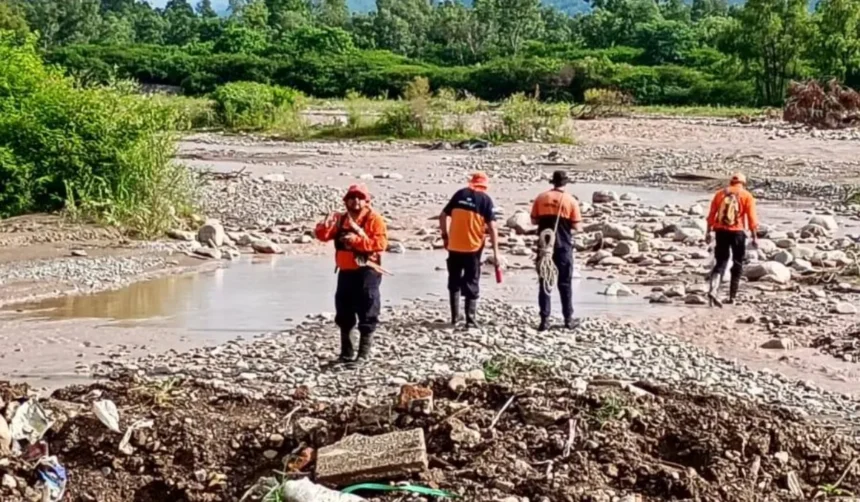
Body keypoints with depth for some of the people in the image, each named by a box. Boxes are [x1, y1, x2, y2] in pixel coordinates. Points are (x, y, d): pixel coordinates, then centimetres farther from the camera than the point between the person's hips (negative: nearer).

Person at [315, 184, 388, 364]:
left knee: (367, 315, -4)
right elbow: (322, 236, 7)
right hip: (345, 272, 6)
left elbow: (381, 243, -18)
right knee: (344, 314, 13)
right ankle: (346, 352, 24)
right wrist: (327, 225, -15)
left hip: (366, 272, -6)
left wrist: (357, 240, -23)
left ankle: (364, 353, 1)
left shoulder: (374, 219, -6)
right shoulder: (341, 219, 12)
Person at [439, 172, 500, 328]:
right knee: (472, 284, 6)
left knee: (454, 281, 15)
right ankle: (470, 319, 3)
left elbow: (442, 216, 5)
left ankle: (455, 317, 17)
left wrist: (445, 236, 17)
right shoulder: (485, 199, -3)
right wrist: (495, 253, -10)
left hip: (454, 245, 2)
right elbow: (492, 227, -10)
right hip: (473, 247, -2)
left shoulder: (460, 194, 5)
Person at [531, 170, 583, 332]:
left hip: (544, 245, 2)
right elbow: (577, 226, -6)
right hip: (563, 246, -1)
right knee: (564, 284, 8)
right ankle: (568, 319, 12)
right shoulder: (570, 201, -6)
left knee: (545, 282, 5)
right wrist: (580, 228, 15)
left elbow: (534, 220, 5)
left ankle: (544, 320, 2)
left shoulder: (541, 198, 0)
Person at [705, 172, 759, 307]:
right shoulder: (747, 196, 0)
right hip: (737, 232, -2)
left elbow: (711, 215, 6)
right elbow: (752, 219, -5)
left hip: (720, 230, 2)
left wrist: (708, 232, 10)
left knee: (721, 261, 8)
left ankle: (712, 290, -14)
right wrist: (754, 237, -1)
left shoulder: (720, 193, 8)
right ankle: (732, 296, 15)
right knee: (737, 264, 13)